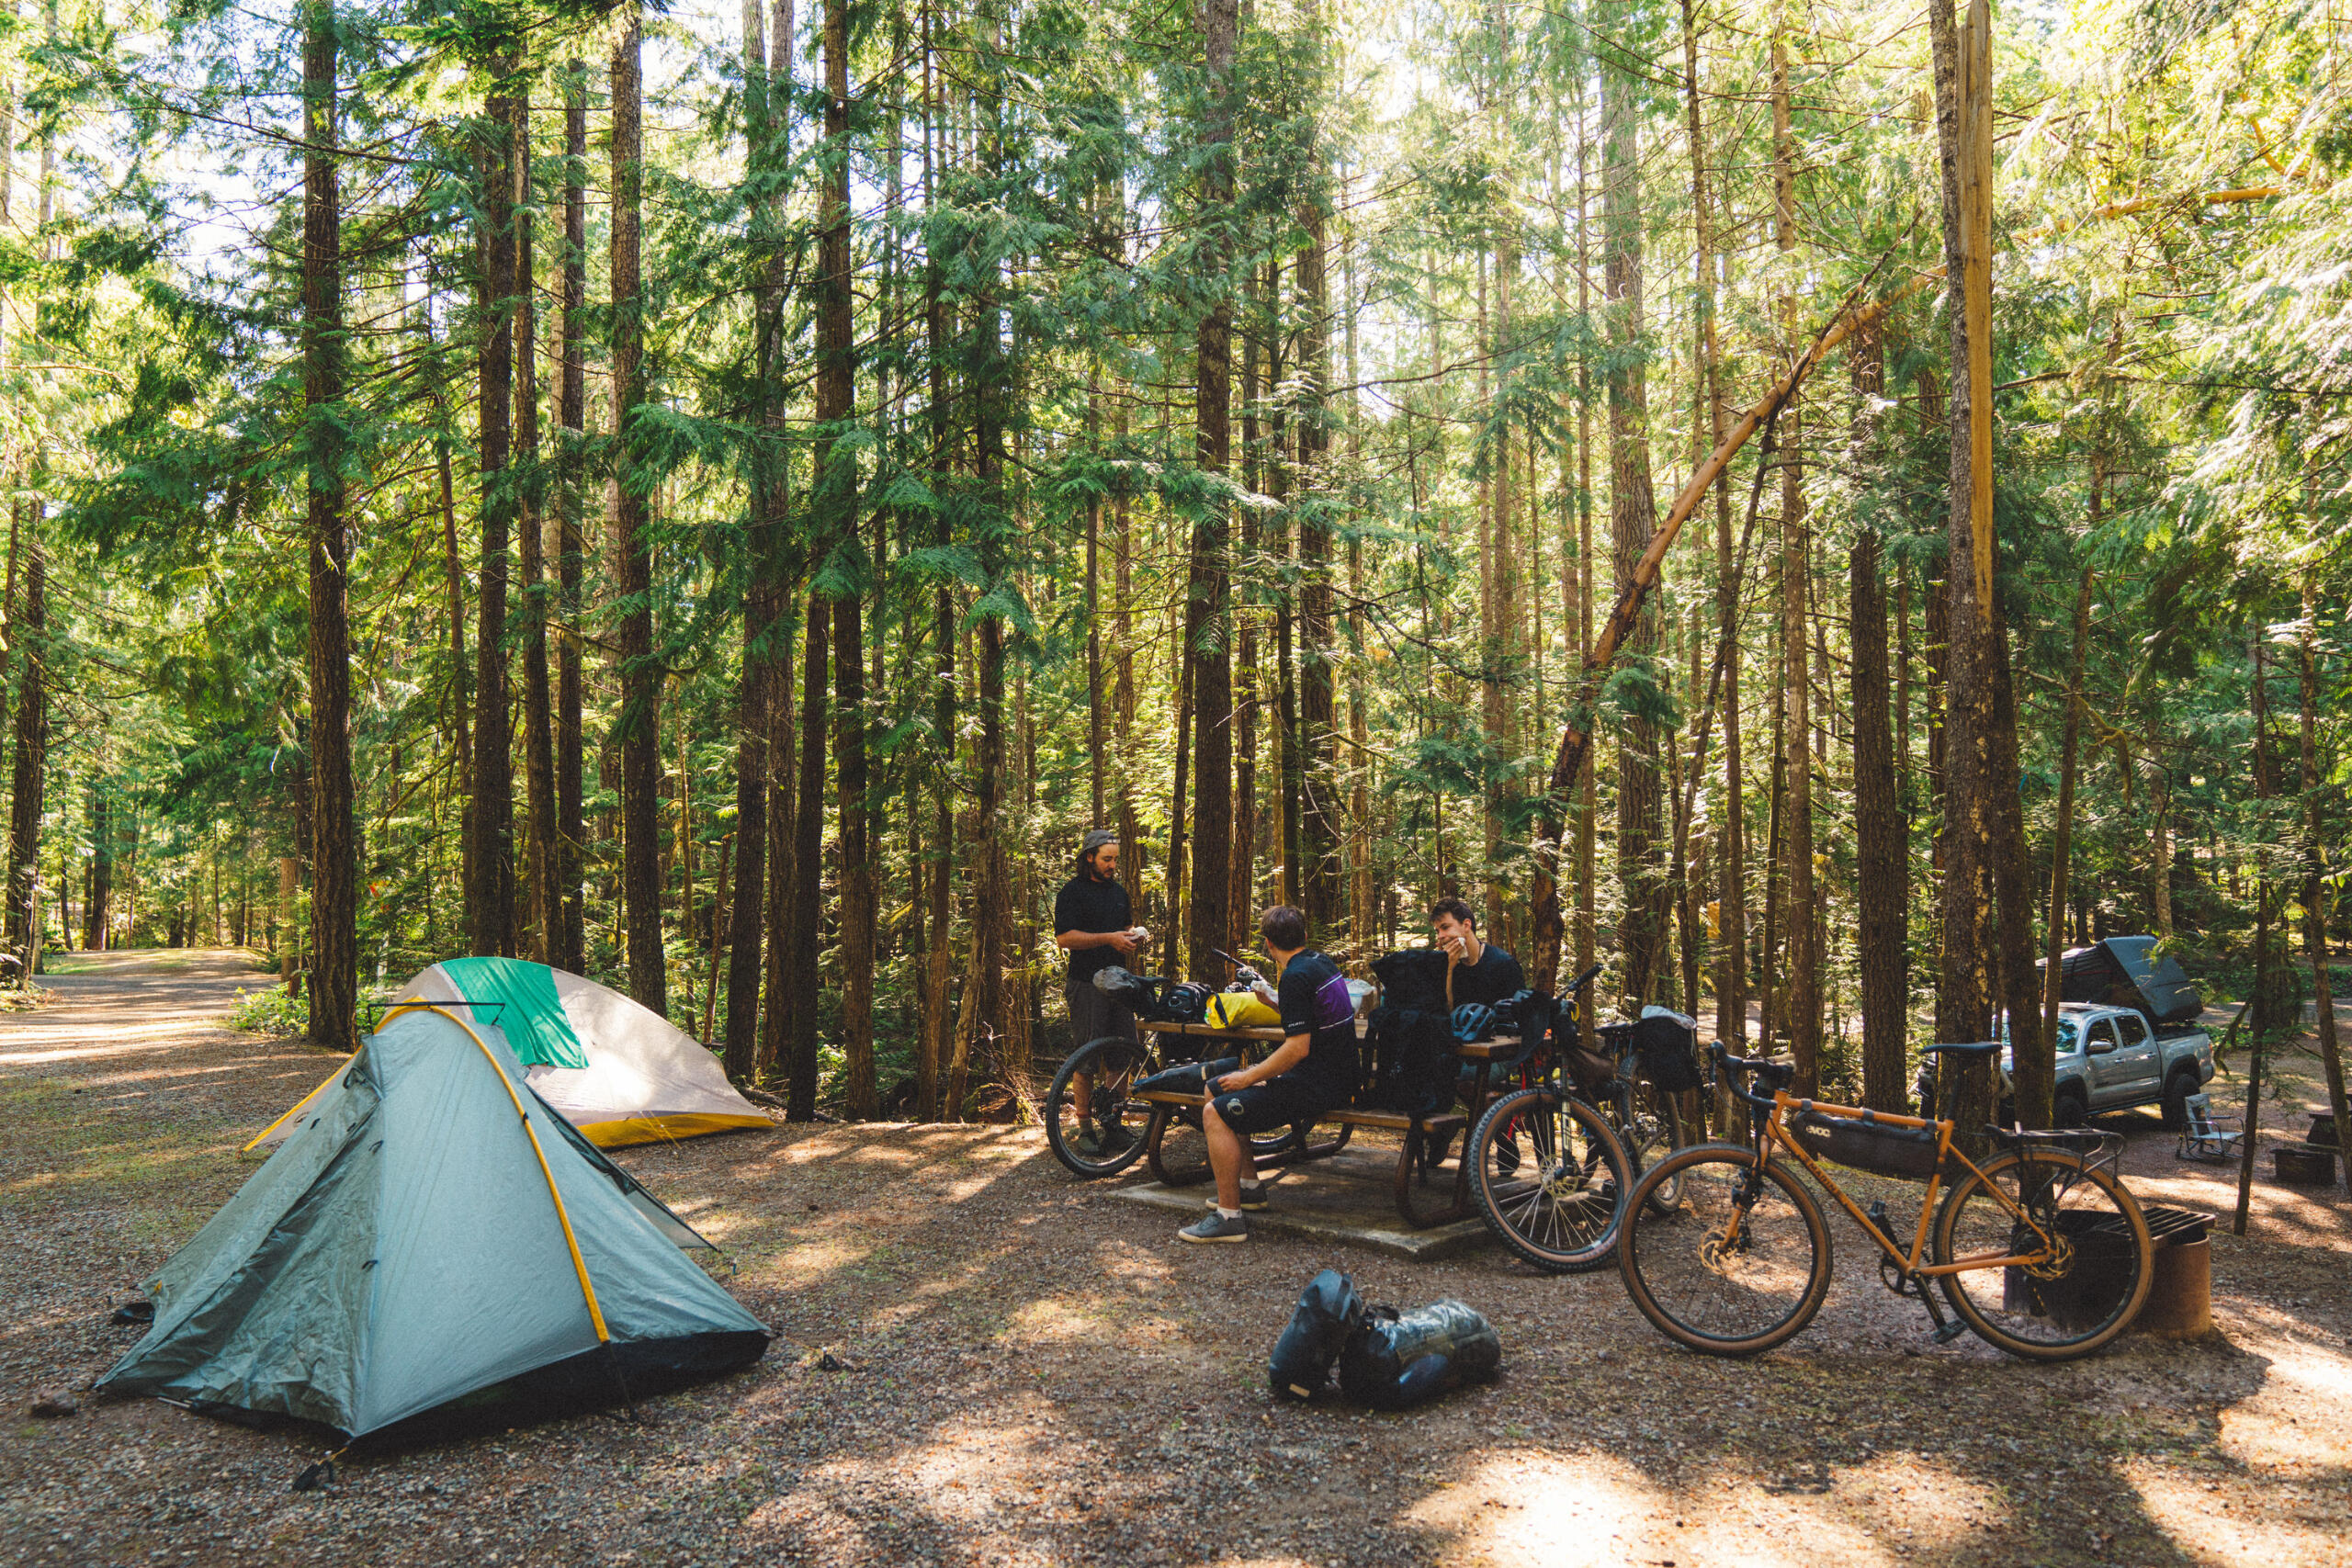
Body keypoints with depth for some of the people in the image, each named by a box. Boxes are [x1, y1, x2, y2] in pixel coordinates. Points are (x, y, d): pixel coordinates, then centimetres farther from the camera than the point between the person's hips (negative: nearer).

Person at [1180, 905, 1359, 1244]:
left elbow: (1297, 1048, -25)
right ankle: (1249, 1187, 23)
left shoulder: (1295, 977, -19)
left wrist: (1248, 1078, -15)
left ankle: (1230, 1216, -12)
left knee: (1215, 1113, -17)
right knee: (1215, 1090, 16)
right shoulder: (1322, 963, 11)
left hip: (1317, 1086, -10)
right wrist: (1274, 1002, 38)